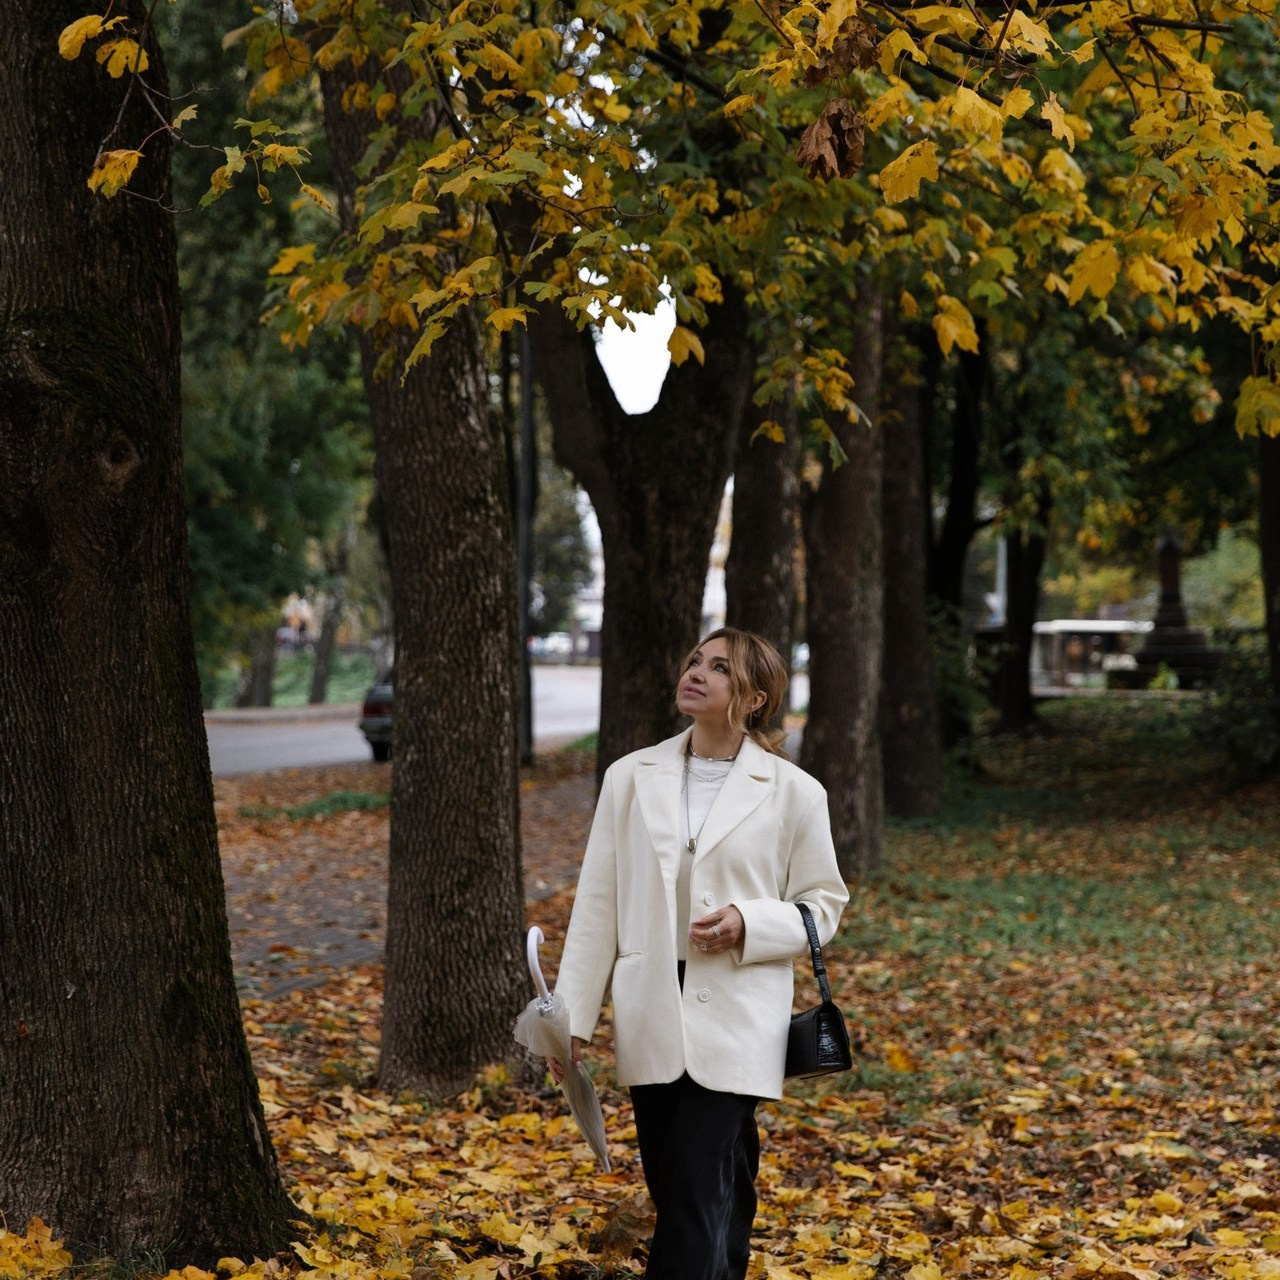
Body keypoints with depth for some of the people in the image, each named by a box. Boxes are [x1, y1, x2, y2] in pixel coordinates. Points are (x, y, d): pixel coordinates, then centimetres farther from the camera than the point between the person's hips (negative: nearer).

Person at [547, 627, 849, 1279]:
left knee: (701, 1196, -9)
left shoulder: (794, 793, -3)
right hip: (651, 1020, 3)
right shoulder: (631, 777, 4)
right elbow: (596, 904, 6)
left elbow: (823, 904, 5)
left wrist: (750, 925, -14)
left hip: (736, 1023, -3)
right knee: (673, 1194, 12)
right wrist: (573, 1015, 3)